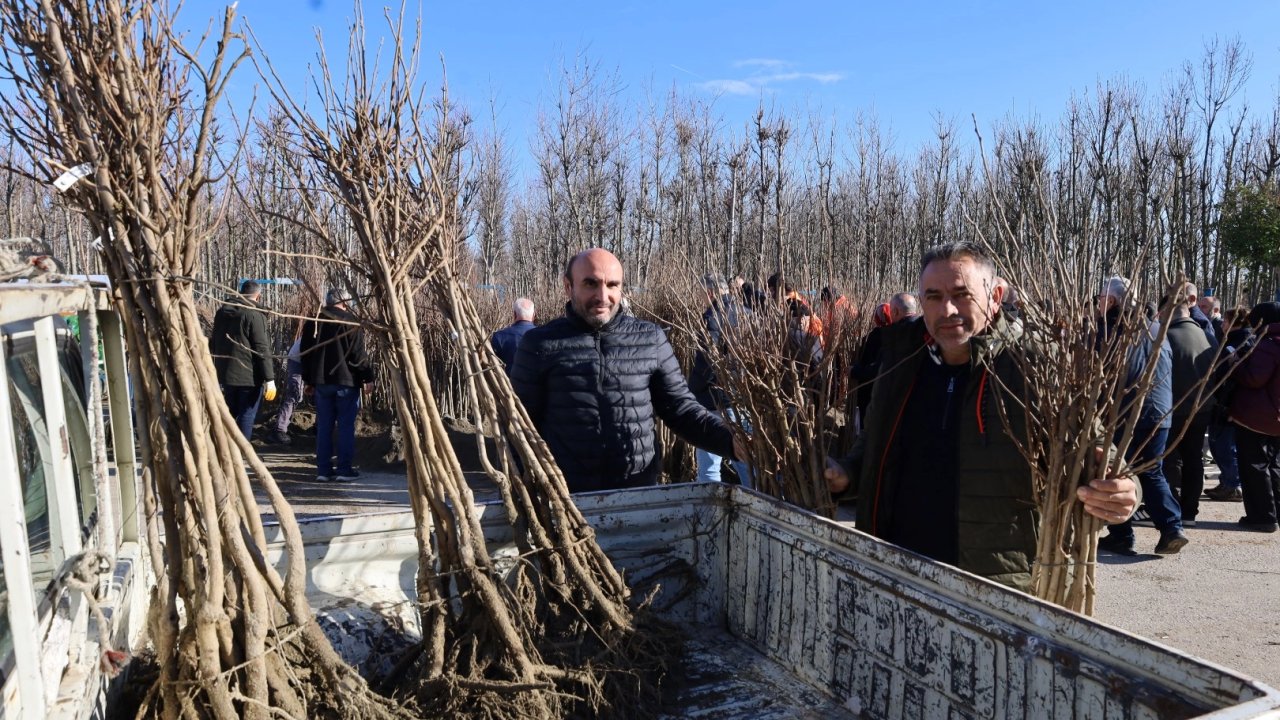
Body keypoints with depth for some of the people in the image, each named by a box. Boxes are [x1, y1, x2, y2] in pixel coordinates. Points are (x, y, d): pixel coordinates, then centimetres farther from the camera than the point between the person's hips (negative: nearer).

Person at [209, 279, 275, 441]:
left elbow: (213, 343, 18)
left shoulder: (222, 311, 11)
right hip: (249, 375, -7)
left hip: (226, 373, 7)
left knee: (230, 415, 19)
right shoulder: (254, 314, -13)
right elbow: (262, 349, -17)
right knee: (246, 417, -1)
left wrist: (218, 368, 25)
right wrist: (270, 378, -15)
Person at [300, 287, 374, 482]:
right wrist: (368, 377, -6)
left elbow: (305, 352, 13)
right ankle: (345, 469, 1)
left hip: (321, 381, 5)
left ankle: (323, 469, 10)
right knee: (346, 425, 0)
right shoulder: (349, 321, -7)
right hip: (346, 380, -5)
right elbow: (359, 353, -12)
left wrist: (309, 379, 20)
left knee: (323, 426, 9)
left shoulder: (313, 322, 9)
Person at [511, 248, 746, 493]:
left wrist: (731, 440, -11)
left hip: (640, 495, 2)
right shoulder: (540, 344, -3)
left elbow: (681, 408, 4)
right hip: (564, 496, -2)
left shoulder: (650, 339, 2)